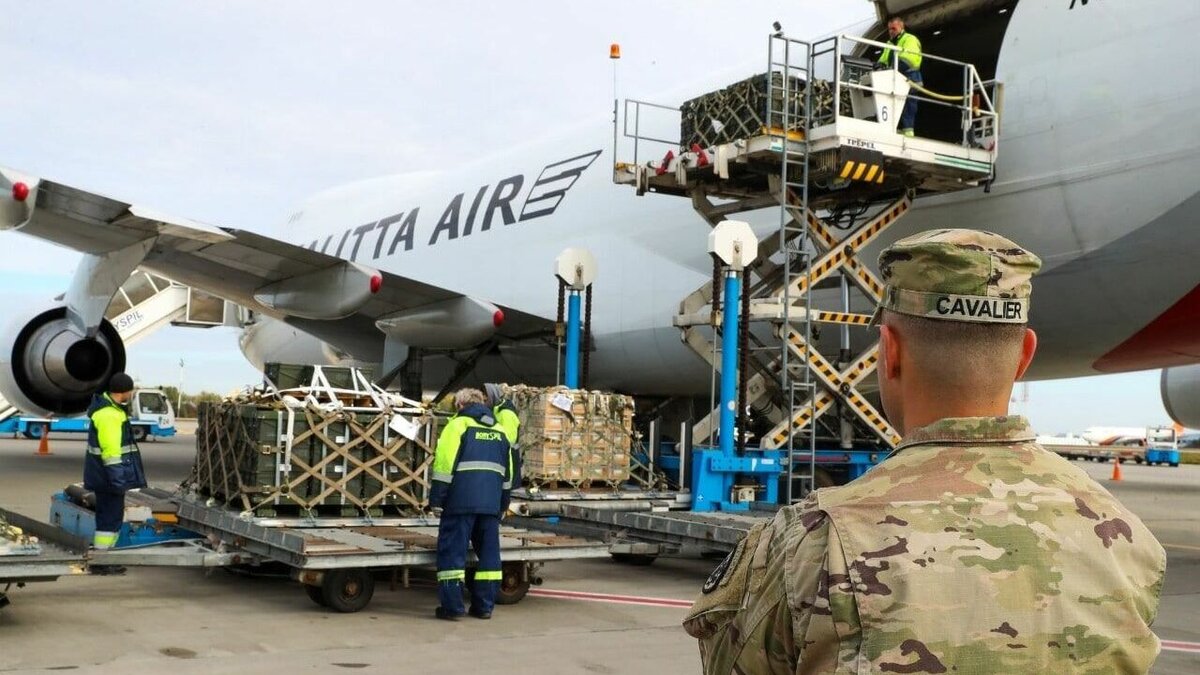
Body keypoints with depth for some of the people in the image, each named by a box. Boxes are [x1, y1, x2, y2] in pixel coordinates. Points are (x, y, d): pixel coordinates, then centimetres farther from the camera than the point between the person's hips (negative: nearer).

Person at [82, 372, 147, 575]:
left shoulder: (110, 408, 14)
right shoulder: (108, 415, -21)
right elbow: (110, 451, -25)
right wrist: (117, 479, -24)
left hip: (105, 476, 11)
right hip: (109, 476, -11)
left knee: (109, 516, 17)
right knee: (110, 518, -5)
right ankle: (101, 562, 0)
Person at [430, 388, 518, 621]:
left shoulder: (458, 424, 0)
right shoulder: (500, 431, 18)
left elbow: (445, 463, -9)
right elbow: (508, 471, 21)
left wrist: (436, 498, -6)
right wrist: (503, 503, 26)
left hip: (461, 500, -5)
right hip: (491, 502, 5)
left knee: (453, 551, -1)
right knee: (489, 551, 11)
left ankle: (452, 606, -3)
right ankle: (484, 606, 13)